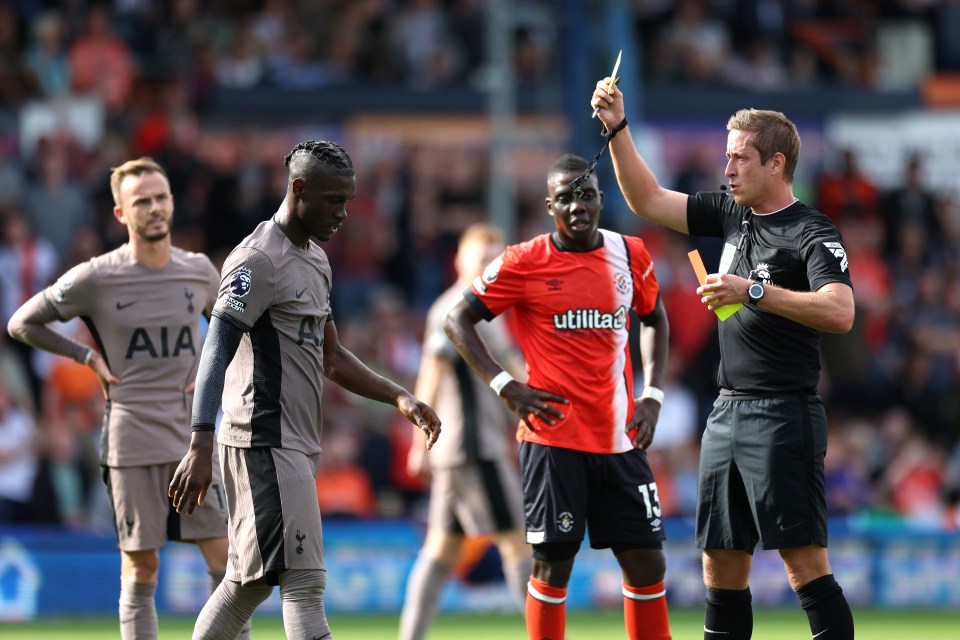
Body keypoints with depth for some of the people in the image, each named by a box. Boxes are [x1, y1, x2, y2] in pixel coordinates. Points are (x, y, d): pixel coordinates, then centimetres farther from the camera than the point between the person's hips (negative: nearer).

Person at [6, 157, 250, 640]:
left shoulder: (199, 271, 5)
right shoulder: (95, 279, -6)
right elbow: (23, 323, 3)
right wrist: (88, 357, -2)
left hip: (194, 436, 3)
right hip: (132, 441, -3)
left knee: (225, 558, -1)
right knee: (141, 568, 1)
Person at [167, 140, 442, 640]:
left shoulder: (316, 260, 18)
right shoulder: (259, 260, -13)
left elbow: (329, 357, 26)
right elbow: (217, 353, -20)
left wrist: (399, 398, 16)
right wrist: (201, 447, -29)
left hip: (297, 445, 10)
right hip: (265, 443, -10)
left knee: (249, 583, 12)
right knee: (303, 582, -13)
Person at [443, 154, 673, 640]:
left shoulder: (630, 255, 6)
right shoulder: (525, 263, -6)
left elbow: (654, 320, 23)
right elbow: (458, 320, -1)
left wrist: (652, 395, 10)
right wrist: (505, 386, -11)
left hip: (619, 436, 4)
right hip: (554, 434, -4)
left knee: (647, 562, 4)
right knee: (553, 563, -2)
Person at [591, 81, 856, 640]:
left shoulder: (813, 234, -9)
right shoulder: (732, 214, 13)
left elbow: (840, 312, -24)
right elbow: (648, 200, 21)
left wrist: (754, 291, -28)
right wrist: (617, 128, 11)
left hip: (784, 419, -8)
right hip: (728, 414, 8)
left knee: (806, 566, -12)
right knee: (722, 567, 9)